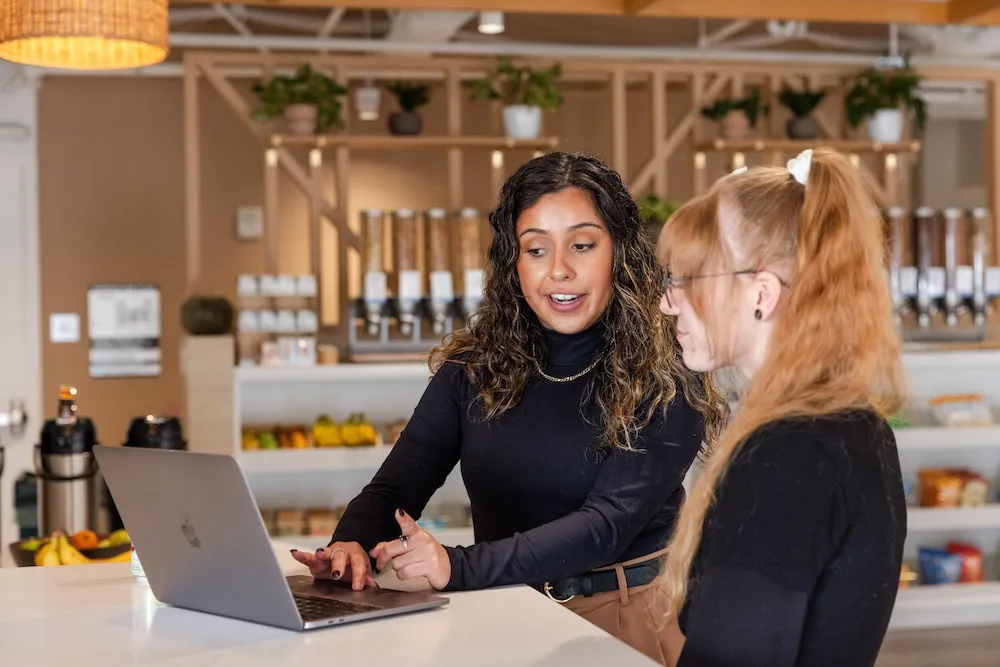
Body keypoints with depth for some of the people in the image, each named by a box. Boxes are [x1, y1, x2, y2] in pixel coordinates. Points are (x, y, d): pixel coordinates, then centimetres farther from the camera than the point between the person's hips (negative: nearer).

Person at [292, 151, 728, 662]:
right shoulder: (474, 366, 4)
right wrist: (352, 544, -22)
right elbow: (395, 486, 1)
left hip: (625, 614, -3)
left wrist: (459, 567, -31)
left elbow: (608, 523, -18)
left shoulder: (665, 379, -8)